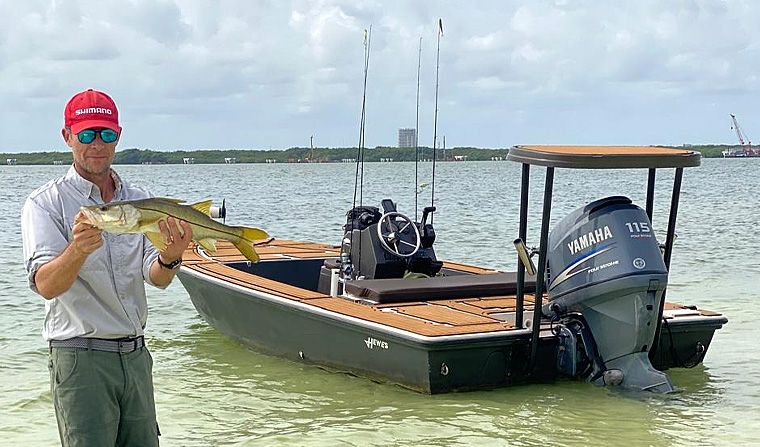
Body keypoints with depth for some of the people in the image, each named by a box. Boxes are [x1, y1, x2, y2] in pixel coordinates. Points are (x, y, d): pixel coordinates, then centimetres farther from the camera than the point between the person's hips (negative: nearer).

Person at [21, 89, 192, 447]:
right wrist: (77, 251, -38)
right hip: (80, 358, -5)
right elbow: (45, 285, -18)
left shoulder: (138, 199, 10)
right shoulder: (45, 203, -5)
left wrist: (170, 258, -24)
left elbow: (157, 279, -1)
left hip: (135, 354, 5)